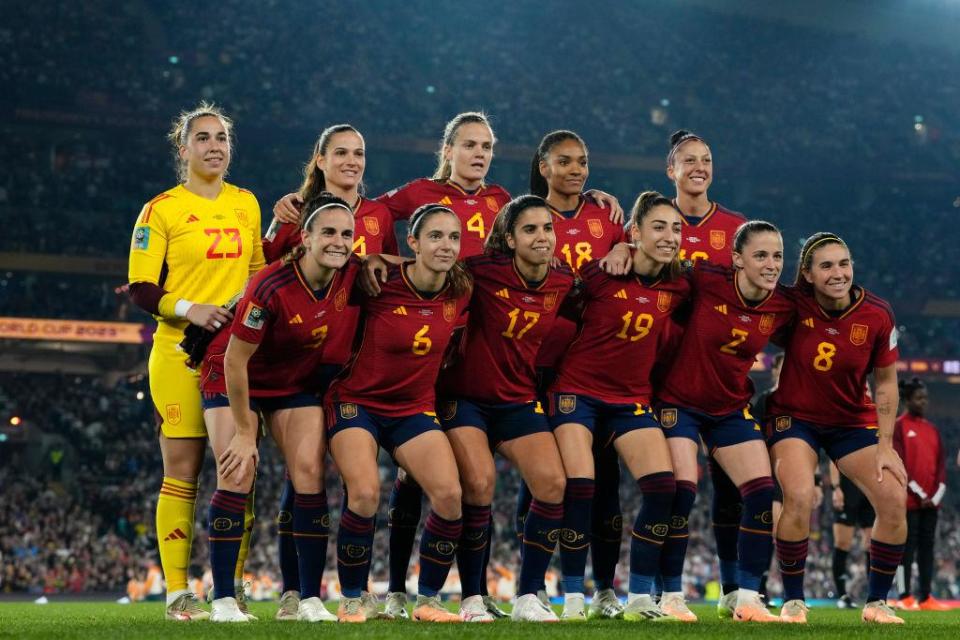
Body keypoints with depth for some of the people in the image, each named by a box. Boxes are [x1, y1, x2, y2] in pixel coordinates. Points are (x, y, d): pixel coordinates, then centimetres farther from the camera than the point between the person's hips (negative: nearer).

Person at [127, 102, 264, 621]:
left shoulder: (246, 204, 13)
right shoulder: (161, 210, -2)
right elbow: (140, 289, -5)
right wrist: (189, 310, -20)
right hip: (180, 356, -4)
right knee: (182, 471, -4)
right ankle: (177, 593, 0)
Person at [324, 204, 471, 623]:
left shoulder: (460, 293, -5)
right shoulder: (380, 284, -17)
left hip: (415, 408, 4)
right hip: (357, 400, -4)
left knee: (449, 495, -17)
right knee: (365, 493, -25)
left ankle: (428, 600, 1)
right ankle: (350, 602, -6)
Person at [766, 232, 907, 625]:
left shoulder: (877, 316, -14)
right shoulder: (793, 305, -19)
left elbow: (885, 383, -4)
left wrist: (885, 444, -7)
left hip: (853, 420, 2)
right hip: (794, 416, -2)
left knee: (894, 499, -13)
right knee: (799, 498, -26)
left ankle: (876, 602, 5)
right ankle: (792, 601, -8)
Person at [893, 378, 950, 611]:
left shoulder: (932, 429, 16)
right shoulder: (898, 427, -3)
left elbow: (942, 464, 12)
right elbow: (899, 465, -10)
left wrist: (936, 496, -2)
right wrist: (919, 493, -14)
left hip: (931, 501, 6)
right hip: (908, 501, -6)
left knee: (927, 547, 5)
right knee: (907, 547, -6)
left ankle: (925, 597, 6)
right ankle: (905, 597, -4)